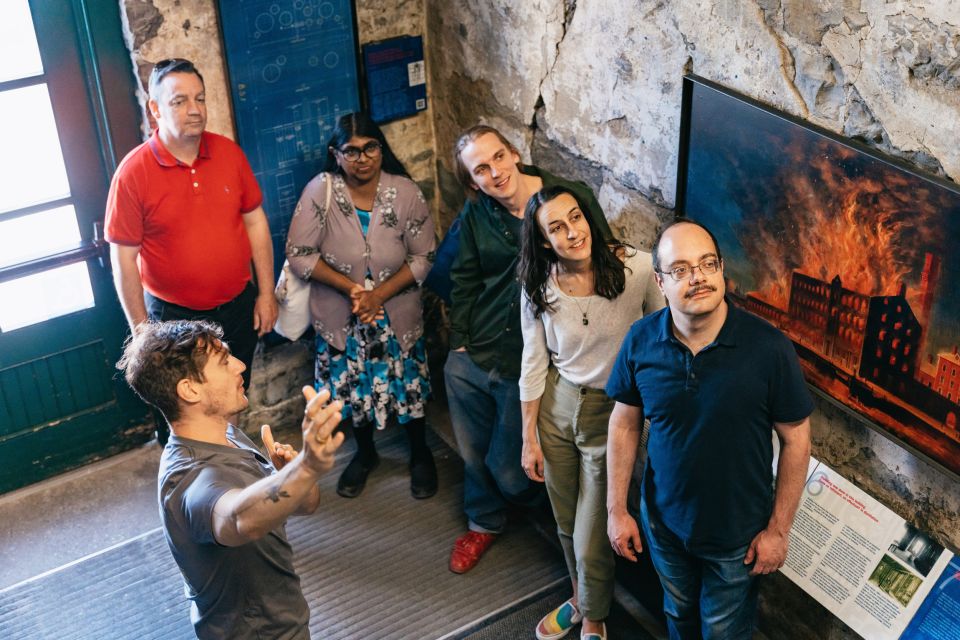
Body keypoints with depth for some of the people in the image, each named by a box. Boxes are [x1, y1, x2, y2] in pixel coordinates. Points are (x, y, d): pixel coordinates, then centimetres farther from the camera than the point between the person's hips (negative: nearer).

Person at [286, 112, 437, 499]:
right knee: (354, 389, 18)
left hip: (397, 314, 0)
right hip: (341, 317, 0)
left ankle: (421, 454, 40)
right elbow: (299, 255, -14)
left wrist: (379, 293, -20)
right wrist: (350, 287, -22)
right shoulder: (320, 191, -16)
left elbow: (424, 256, -10)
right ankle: (365, 453, 44)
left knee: (409, 386, 14)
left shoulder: (405, 192, -15)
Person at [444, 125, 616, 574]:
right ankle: (483, 523, 47)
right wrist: (459, 342, 6)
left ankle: (540, 502, 44)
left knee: (507, 468, 8)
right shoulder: (476, 213, -2)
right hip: (471, 360, 4)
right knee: (473, 453, 20)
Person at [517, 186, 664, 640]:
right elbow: (534, 363, 0)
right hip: (556, 407, 3)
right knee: (566, 524, 20)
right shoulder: (539, 287, -9)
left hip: (611, 414, -3)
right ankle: (581, 596, 50)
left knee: (591, 539, 4)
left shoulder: (636, 268, -19)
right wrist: (529, 438, 3)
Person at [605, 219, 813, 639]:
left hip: (738, 533, -2)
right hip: (663, 522, 3)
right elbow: (624, 424, -3)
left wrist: (778, 530, -9)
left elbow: (796, 439, -14)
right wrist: (616, 510, -1)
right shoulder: (641, 341, -15)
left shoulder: (769, 348, -24)